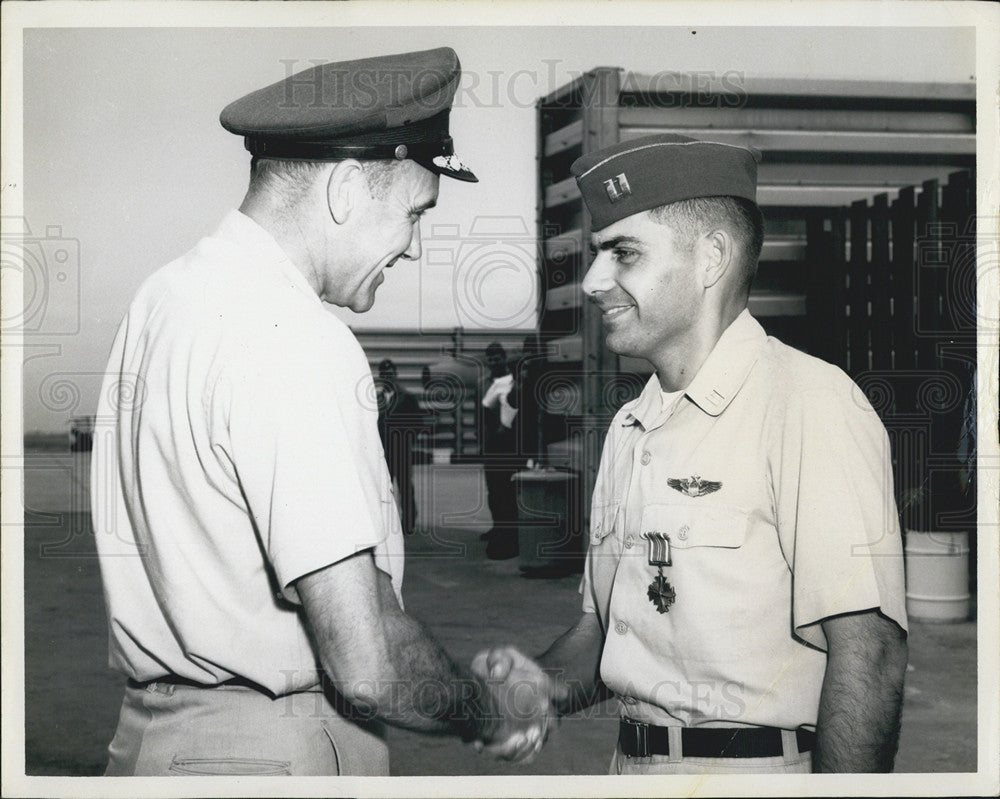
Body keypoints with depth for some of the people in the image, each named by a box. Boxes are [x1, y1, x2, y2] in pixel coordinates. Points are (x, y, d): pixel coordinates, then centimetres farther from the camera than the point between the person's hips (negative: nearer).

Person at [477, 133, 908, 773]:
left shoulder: (810, 402, -15)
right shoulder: (629, 430, 10)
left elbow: (867, 652, -21)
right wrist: (533, 686, -3)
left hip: (759, 766, -6)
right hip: (633, 763, 6)